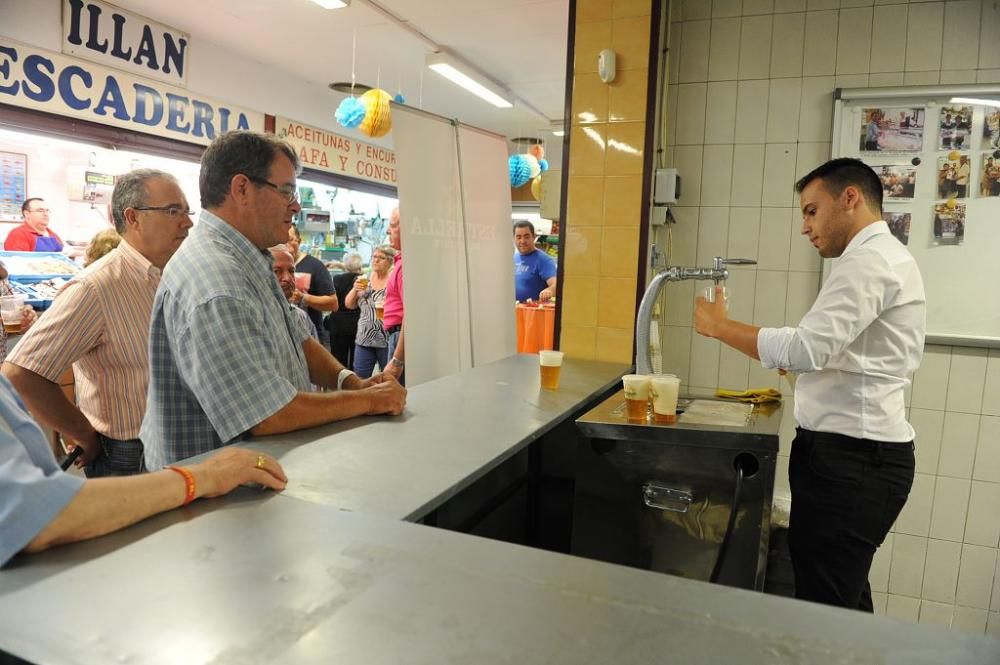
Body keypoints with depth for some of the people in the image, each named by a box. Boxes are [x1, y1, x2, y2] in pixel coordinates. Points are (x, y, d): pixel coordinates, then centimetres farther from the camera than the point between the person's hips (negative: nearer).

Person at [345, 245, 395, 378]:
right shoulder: (364, 280, 11)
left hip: (386, 340, -5)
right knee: (359, 378, 4)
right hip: (364, 339, 5)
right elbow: (349, 305, 14)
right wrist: (355, 289, -3)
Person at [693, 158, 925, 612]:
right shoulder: (883, 258, 20)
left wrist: (720, 326, -14)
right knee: (842, 599, 19)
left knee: (823, 607, -3)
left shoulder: (869, 260, -14)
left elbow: (806, 349, -24)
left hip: (851, 457, -11)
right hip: (858, 452, 11)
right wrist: (803, 361, 9)